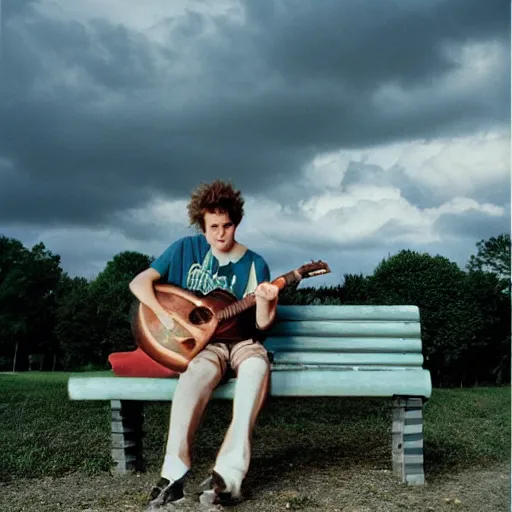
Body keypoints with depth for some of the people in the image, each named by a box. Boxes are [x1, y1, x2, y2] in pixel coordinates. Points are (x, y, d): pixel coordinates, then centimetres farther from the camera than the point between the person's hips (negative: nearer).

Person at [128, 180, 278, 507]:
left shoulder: (254, 264, 1)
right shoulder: (187, 249, 2)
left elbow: (261, 324, -3)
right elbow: (139, 283, 0)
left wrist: (265, 302, -26)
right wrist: (166, 317, -14)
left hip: (241, 340, 1)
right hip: (200, 342, 0)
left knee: (257, 367, -36)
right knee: (198, 372, -38)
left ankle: (229, 473, -41)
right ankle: (174, 473, -38)